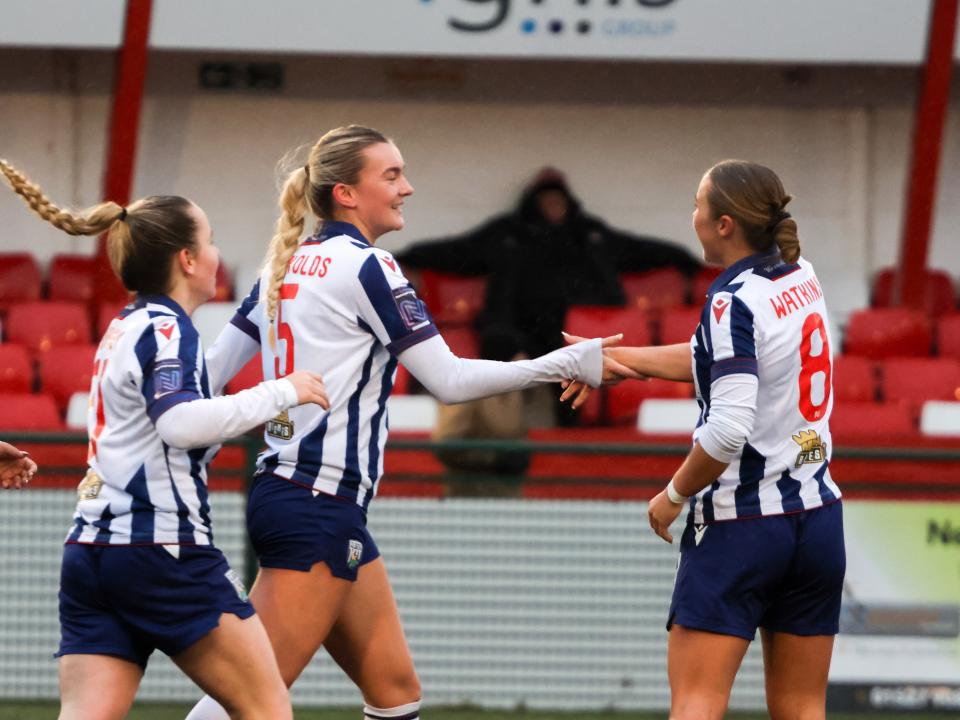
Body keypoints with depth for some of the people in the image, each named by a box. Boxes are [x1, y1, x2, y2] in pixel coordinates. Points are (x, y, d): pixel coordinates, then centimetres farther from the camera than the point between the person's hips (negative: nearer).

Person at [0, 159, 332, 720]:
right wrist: (280, 394, -18)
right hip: (163, 550, -8)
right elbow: (180, 422, -25)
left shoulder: (126, 328, 21)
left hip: (91, 548, 8)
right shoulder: (166, 329, -7)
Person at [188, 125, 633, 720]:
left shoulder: (287, 266, 13)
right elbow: (450, 380, -13)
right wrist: (569, 364, -9)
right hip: (318, 507, -9)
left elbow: (212, 369, 13)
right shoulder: (366, 268, -11)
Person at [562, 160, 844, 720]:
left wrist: (674, 495, -8)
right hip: (817, 521, 7)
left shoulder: (733, 301, -16)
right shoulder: (801, 279, 7)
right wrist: (616, 358, 21)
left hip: (742, 525, -7)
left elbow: (728, 430, -24)